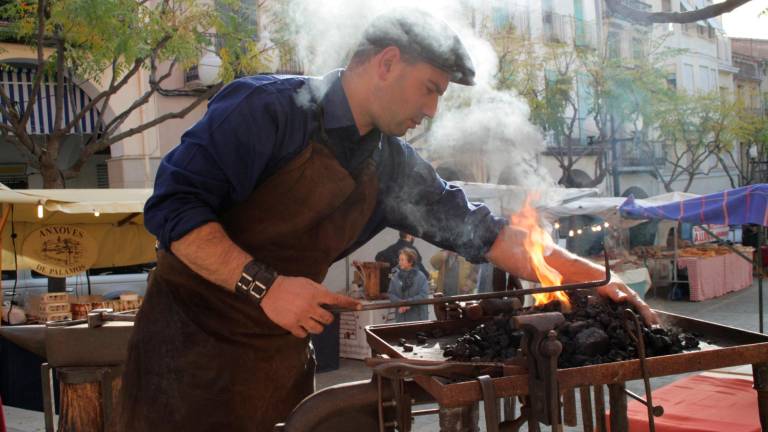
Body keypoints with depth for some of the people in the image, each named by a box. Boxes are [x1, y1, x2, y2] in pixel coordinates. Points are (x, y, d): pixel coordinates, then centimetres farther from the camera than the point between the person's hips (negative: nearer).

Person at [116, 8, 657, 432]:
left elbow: (479, 232, 9)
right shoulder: (272, 108, -16)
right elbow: (172, 205, -19)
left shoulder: (392, 167, 5)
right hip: (193, 340, -6)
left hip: (283, 355, 6)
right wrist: (264, 286, -27)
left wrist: (594, 277, 6)